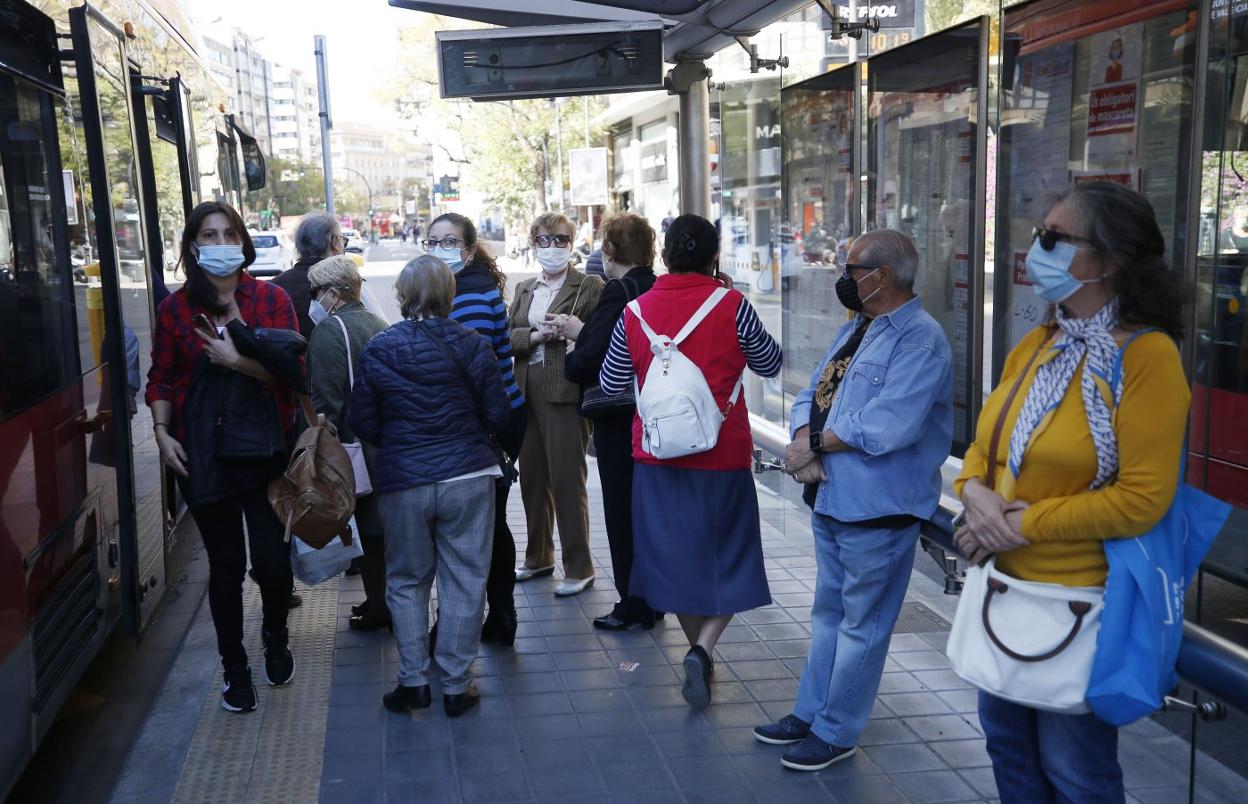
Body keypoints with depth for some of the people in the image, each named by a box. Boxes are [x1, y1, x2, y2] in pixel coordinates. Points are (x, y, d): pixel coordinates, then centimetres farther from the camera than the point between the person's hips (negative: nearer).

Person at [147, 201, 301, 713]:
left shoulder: (271, 299, 0)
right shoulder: (175, 308, 3)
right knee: (225, 565, 8)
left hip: (266, 449, 0)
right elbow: (160, 379, 7)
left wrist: (236, 359, -17)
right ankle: (235, 669, 26)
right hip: (202, 454, 1)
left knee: (272, 561, -3)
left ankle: (275, 635, 31)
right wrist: (162, 431, -5)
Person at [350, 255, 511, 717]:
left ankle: (413, 681, 15)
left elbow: (363, 423, 0)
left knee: (407, 581, 15)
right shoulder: (472, 345, -5)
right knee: (464, 582, 8)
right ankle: (456, 686, 13)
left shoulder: (377, 349, -4)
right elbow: (498, 415, -1)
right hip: (467, 477, 0)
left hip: (402, 483, 1)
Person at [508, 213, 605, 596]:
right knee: (531, 477, 14)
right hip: (527, 392, 6)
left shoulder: (589, 287, -1)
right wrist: (536, 335, -9)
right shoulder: (524, 289, 17)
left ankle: (579, 568, 8)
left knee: (566, 479, -3)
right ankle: (539, 557, 30)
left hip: (565, 393, -6)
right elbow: (509, 337, 8)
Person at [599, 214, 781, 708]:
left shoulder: (635, 312, -2)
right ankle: (703, 650, -9)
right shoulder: (731, 305, -9)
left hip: (659, 459, 3)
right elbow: (769, 364, 5)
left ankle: (699, 653, 29)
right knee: (728, 562, 10)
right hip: (722, 458, -2)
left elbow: (611, 384, 7)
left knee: (676, 557, 17)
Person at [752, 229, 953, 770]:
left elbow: (886, 426, -28)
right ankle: (811, 712, 35)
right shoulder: (855, 330, 12)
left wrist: (815, 445, -17)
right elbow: (811, 396, 11)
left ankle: (836, 733, 18)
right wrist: (805, 440, -10)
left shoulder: (919, 340, -18)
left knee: (860, 625, 5)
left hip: (876, 508, -9)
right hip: (830, 498, 9)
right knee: (828, 613, 21)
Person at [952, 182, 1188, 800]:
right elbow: (985, 445, 12)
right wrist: (976, 493, -11)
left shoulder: (1147, 355, -18)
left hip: (1079, 598, -7)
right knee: (1008, 745, 22)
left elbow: (1143, 499, -22)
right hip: (1004, 586, 7)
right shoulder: (1035, 345, 5)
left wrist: (1023, 525, -19)